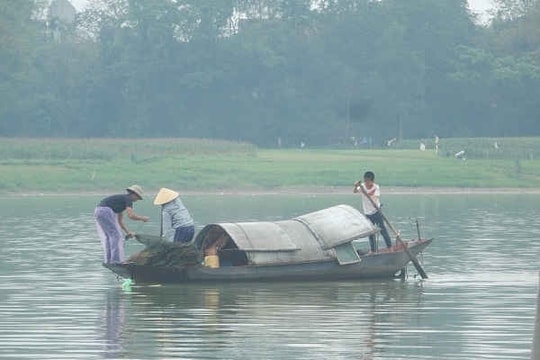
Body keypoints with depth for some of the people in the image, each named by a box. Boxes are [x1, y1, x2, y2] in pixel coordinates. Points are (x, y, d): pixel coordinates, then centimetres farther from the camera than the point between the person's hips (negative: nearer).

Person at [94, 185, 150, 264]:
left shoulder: (121, 199, 29)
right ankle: (116, 260, -13)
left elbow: (120, 220, 30)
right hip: (105, 212, -10)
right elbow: (131, 215, -12)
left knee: (107, 238, 13)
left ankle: (108, 261, 11)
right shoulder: (128, 199, 0)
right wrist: (142, 218, 6)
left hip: (98, 212, 10)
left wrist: (128, 232, 26)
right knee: (116, 236, -7)